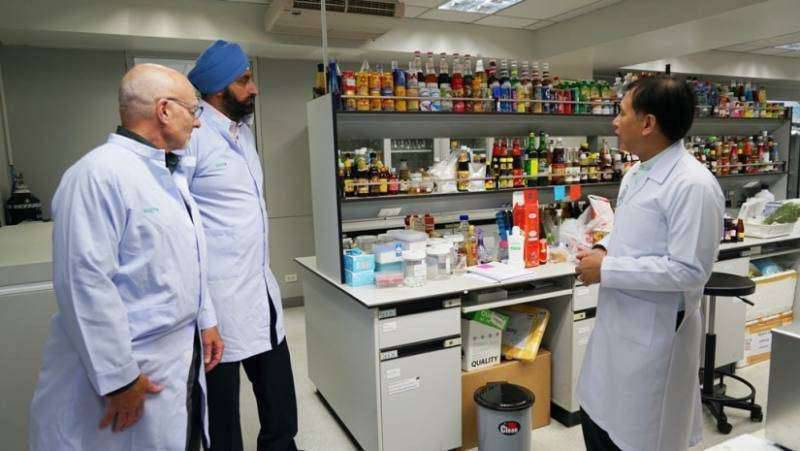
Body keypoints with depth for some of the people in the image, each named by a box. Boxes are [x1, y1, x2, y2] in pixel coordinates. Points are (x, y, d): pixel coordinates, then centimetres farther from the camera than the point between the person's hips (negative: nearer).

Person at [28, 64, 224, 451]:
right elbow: (86, 284, -23)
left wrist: (205, 320, 16)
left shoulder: (171, 173, 10)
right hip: (135, 371, -8)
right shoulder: (100, 173, -19)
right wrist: (118, 379, -20)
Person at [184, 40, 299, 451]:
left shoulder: (244, 130, 12)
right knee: (223, 400, 11)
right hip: (220, 295, -8)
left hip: (261, 286, 8)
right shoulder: (192, 134, -16)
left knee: (278, 393, 20)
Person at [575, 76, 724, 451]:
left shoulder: (692, 184, -21)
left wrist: (607, 270, -20)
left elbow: (689, 270, -24)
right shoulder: (636, 174, 8)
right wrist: (605, 250, -1)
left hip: (655, 334, -8)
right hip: (617, 323, 8)